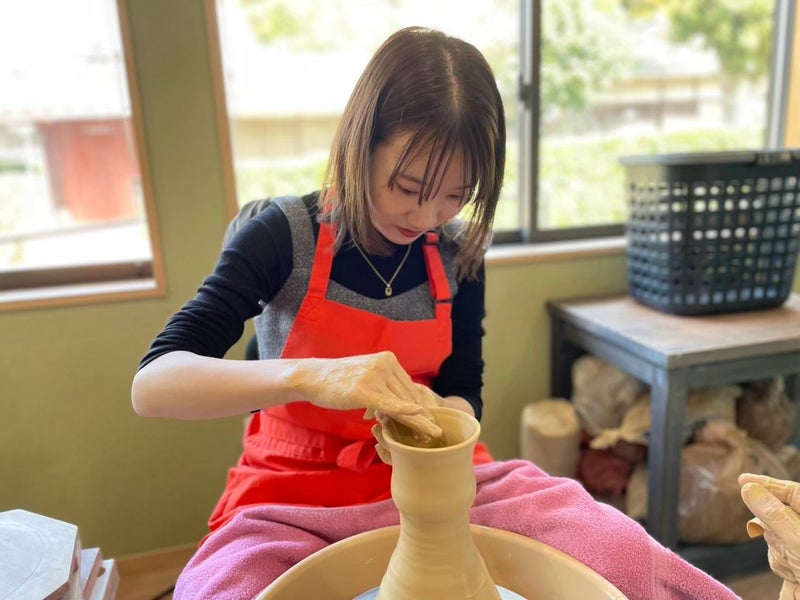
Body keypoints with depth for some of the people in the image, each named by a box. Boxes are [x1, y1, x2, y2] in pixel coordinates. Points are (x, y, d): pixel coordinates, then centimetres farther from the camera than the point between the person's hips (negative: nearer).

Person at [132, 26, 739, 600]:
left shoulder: (456, 253, -5)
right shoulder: (283, 235, -15)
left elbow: (463, 392, 3)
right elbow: (152, 384, -23)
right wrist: (310, 375, -40)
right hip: (296, 492, -1)